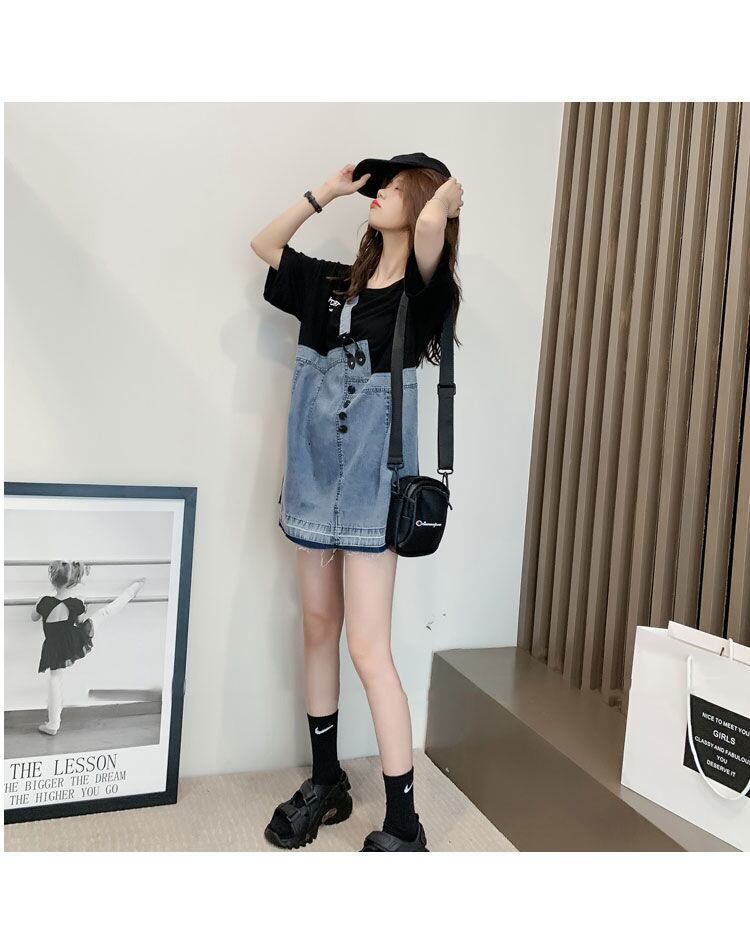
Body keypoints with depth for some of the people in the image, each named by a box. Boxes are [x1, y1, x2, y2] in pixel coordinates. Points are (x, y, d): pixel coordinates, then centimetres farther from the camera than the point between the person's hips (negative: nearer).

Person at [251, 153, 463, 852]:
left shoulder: (420, 293, -7)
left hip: (371, 487, -6)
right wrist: (326, 192, 16)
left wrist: (446, 195, -5)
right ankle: (325, 782, 30)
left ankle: (402, 827, 8)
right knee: (318, 628, 13)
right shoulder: (334, 284, 11)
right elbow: (264, 246, 25)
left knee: (368, 650, -6)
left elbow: (431, 225, -28)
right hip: (314, 479, 7)